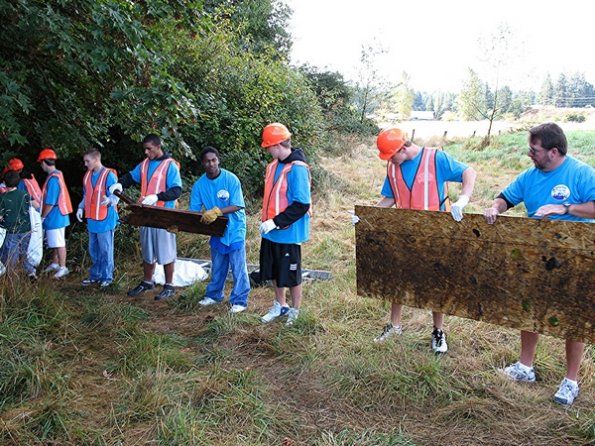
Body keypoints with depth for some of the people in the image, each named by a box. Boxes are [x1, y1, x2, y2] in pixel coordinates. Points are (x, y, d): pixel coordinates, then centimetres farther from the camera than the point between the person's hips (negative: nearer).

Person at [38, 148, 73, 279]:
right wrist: (45, 215, 16)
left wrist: (43, 217, -10)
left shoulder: (53, 179, -22)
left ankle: (63, 268, 6)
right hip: (56, 216, 9)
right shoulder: (57, 174, 8)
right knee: (55, 242, 19)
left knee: (59, 243, -1)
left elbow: (50, 203, -21)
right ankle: (55, 264, 30)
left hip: (55, 216, -9)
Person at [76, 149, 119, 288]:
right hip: (92, 219, 7)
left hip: (105, 220, -7)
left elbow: (116, 195, -15)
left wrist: (109, 200, -36)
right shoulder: (87, 175, 10)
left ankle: (107, 277, 12)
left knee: (105, 250, 2)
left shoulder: (109, 175, -13)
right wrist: (81, 208, 9)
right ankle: (95, 275, 27)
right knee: (93, 250, 16)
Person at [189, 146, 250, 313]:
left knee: (238, 267, 0)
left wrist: (216, 211, -35)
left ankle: (239, 300, 9)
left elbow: (237, 206, -22)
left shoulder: (231, 179, -18)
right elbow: (193, 211, -3)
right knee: (217, 266, 18)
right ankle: (214, 295, 33)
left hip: (234, 229, -4)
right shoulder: (200, 184, -6)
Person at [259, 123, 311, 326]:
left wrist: (276, 222, -23)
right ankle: (280, 306, 39)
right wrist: (267, 220, 11)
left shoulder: (297, 169, -20)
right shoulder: (274, 165, 6)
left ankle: (295, 311, 27)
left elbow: (301, 205, -24)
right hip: (271, 231, 8)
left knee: (291, 274, 8)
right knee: (274, 271, 19)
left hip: (288, 233, -8)